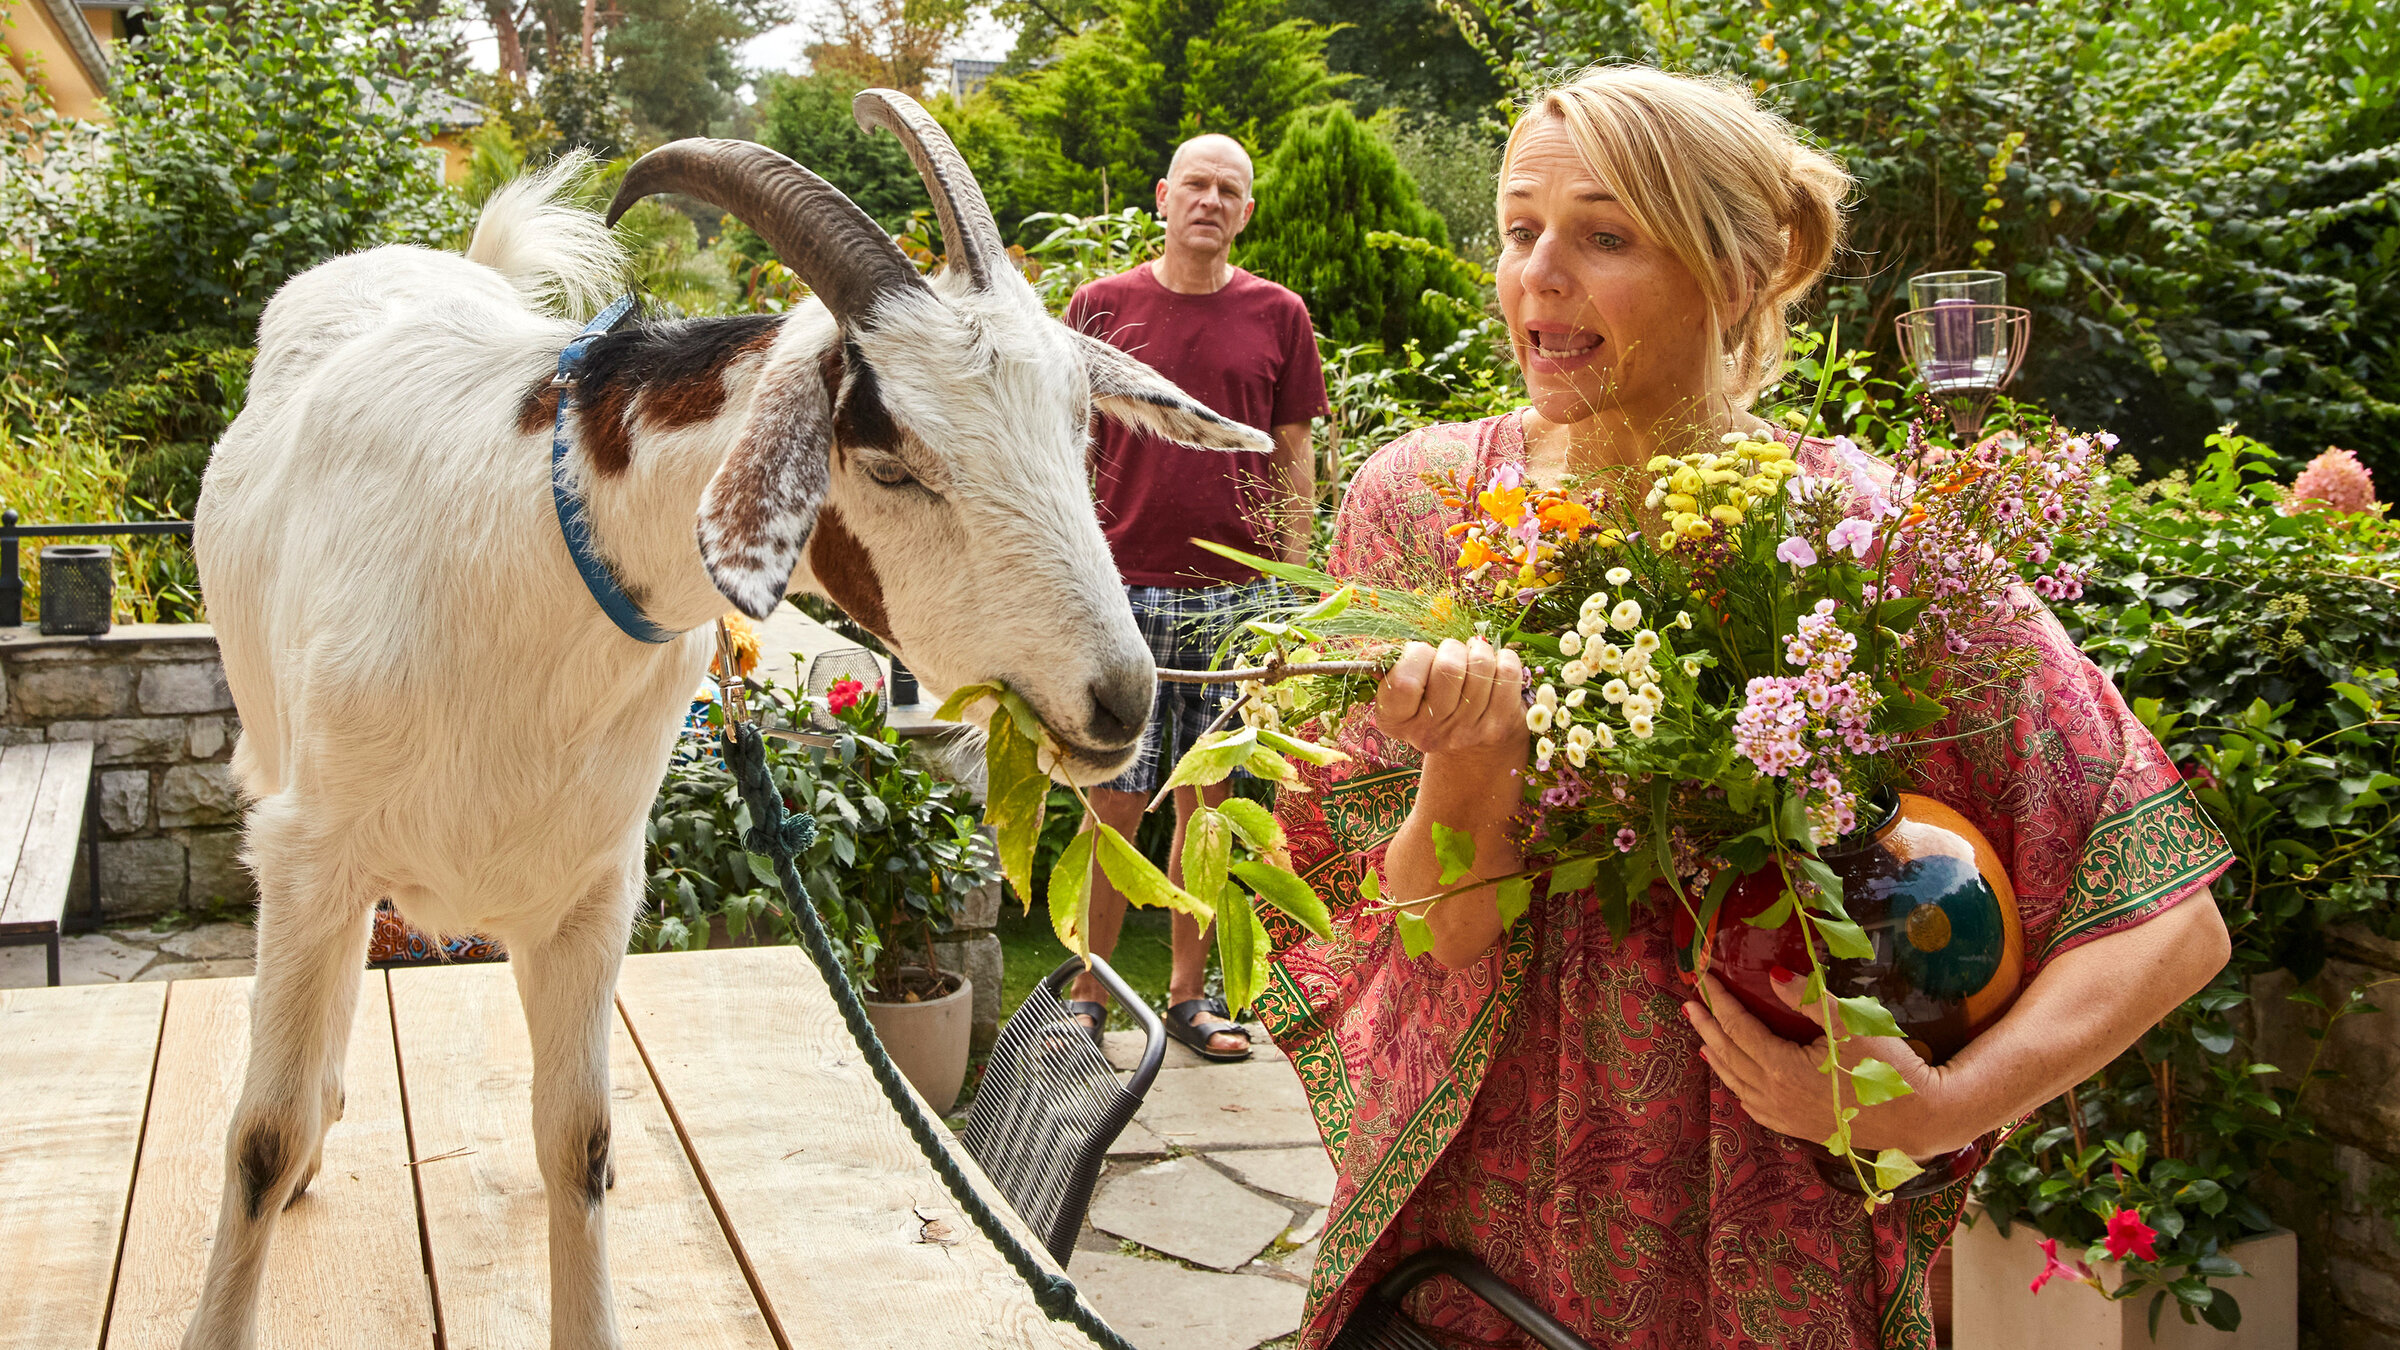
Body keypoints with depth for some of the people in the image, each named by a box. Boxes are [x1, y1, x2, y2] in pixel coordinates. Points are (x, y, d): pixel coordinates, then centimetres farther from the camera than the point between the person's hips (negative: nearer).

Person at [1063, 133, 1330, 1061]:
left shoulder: (1278, 316, 7)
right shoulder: (1101, 305, 5)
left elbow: (1294, 461, 9)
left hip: (1234, 595, 1)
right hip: (1122, 592, -1)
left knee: (1208, 803, 8)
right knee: (1117, 804, 1)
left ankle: (1189, 994, 20)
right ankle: (1091, 995, 14)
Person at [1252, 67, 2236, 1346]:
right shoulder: (1418, 499, -8)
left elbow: (2172, 921, -12)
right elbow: (1435, 939, -10)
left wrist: (1942, 1107, -25)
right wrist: (1472, 757, -29)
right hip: (1468, 1238, 2)